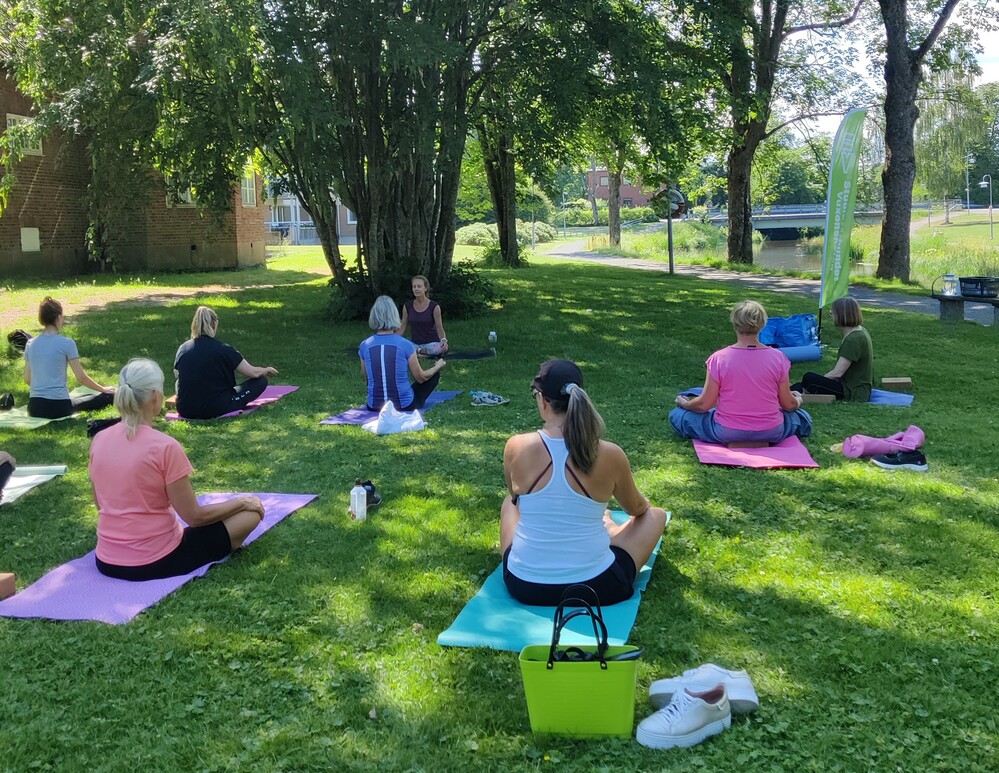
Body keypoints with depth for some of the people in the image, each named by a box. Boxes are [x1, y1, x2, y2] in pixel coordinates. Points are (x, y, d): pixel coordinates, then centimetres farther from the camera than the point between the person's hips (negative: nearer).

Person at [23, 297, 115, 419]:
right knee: (107, 396, 13)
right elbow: (81, 377, -5)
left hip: (35, 409, 4)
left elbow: (27, 379, 14)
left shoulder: (31, 344, 8)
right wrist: (103, 389, 11)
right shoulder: (66, 343, -7)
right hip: (59, 407, -4)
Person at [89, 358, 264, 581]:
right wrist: (241, 502, 2)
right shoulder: (165, 447, -20)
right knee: (250, 512, 5)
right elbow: (195, 517, -14)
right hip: (156, 562, -7)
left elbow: (103, 505, 11)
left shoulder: (99, 441, -2)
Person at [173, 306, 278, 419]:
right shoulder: (223, 349, -10)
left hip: (185, 411, 5)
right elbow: (254, 373, -5)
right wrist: (267, 370, 18)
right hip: (216, 410, -5)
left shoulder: (182, 349, 1)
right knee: (261, 381, 4)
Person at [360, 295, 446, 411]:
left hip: (375, 407, 4)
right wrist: (438, 366, 20)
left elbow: (367, 378, 10)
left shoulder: (364, 345, -5)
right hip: (404, 406, -4)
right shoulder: (405, 344, -12)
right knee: (435, 373, 22)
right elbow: (421, 378, 0)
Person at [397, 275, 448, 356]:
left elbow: (439, 328, -6)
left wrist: (444, 340, -26)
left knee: (441, 349, -38)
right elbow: (402, 328, 7)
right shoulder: (407, 306, 3)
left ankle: (417, 351, -10)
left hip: (431, 343, -2)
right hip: (415, 344, 2)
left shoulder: (434, 307, -6)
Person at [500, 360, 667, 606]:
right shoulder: (610, 455, -14)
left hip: (523, 586, 2)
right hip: (595, 587, -2)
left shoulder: (516, 447, -12)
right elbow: (638, 509, 9)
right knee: (656, 515, 23)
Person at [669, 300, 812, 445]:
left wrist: (684, 403, 12)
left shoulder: (719, 358, -16)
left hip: (728, 434, -2)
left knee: (677, 414, 13)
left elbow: (704, 404, -10)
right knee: (802, 417, 29)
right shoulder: (777, 357, -12)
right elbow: (789, 404, -3)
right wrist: (798, 401, 21)